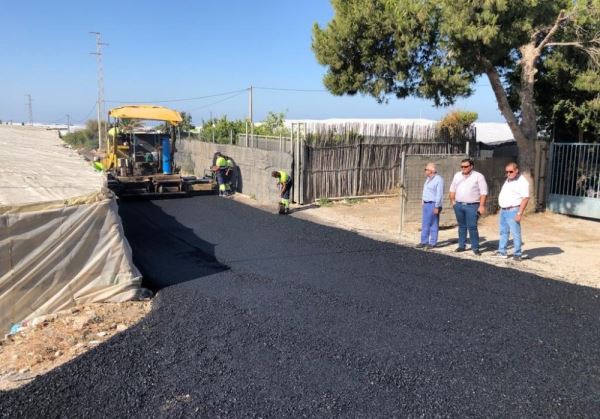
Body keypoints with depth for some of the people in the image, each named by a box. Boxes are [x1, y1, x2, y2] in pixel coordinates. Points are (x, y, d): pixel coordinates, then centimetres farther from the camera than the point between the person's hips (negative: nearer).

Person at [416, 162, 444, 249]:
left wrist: (437, 207, -22)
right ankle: (424, 242, 14)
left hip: (433, 205, -9)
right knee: (425, 224, 9)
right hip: (426, 204, 9)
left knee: (433, 225, -1)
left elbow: (439, 195, -19)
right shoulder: (428, 179, 14)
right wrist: (423, 203, 17)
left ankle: (432, 243, 5)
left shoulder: (439, 179, -15)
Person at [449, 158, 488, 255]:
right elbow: (452, 189, 19)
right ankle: (461, 246, 20)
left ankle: (475, 248, 1)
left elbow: (483, 192, -7)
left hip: (472, 206, -5)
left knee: (472, 227, -7)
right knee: (462, 226, 12)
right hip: (458, 205, 5)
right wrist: (452, 200, 11)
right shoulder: (457, 175, 12)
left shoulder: (478, 176, -3)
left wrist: (482, 206, -13)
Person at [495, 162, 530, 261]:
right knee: (503, 232, 14)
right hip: (503, 210, 9)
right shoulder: (507, 180, 15)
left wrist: (519, 213, -21)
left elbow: (525, 199, -17)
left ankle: (517, 254, 4)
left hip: (512, 211, -9)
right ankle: (502, 252, 22)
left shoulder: (522, 182, -11)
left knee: (515, 233, -4)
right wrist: (501, 210, 16)